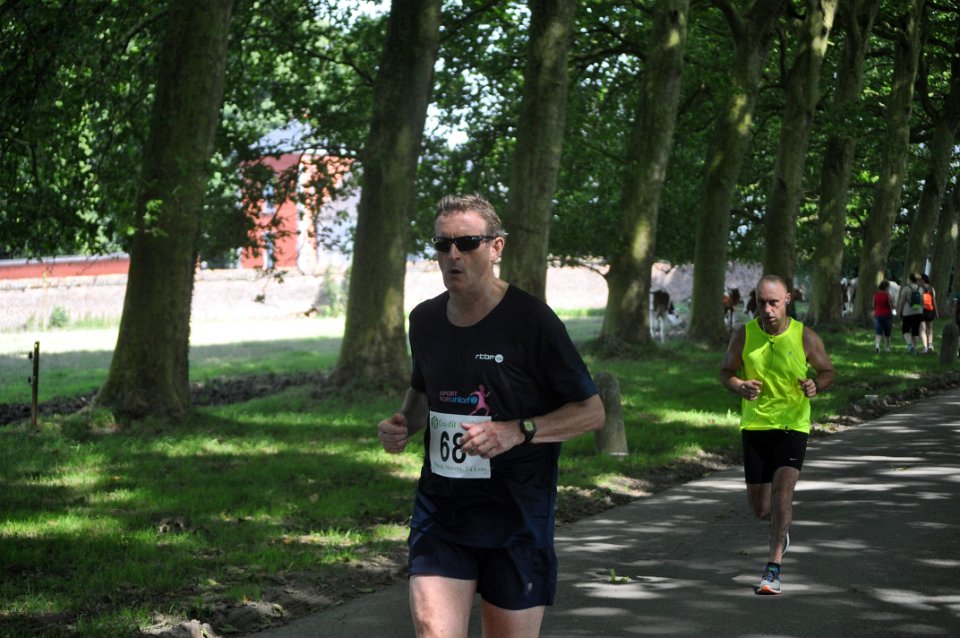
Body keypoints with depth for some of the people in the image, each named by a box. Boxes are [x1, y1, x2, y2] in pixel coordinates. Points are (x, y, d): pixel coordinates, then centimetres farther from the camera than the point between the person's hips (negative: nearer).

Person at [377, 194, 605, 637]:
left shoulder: (530, 320, -9)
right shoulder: (425, 320, 7)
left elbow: (592, 412, -5)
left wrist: (517, 431, -20)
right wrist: (403, 425, 5)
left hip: (517, 515, -3)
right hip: (440, 514, 3)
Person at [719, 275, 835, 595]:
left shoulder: (805, 337, -7)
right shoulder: (744, 335, -4)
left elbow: (827, 370, 7)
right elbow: (725, 371, 8)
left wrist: (816, 385, -16)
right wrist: (739, 387, -14)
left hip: (793, 425, -2)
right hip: (754, 425, 2)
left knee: (782, 490, -20)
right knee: (760, 509, 7)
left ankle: (773, 568, -14)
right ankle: (782, 525, 44)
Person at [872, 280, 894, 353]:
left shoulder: (875, 295, 1)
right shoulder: (887, 295, -11)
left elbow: (873, 306, 6)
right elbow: (892, 306, -11)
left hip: (877, 315, 2)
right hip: (887, 315, -2)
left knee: (878, 333, -4)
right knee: (887, 333, 14)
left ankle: (877, 345, -27)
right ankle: (887, 348, 22)